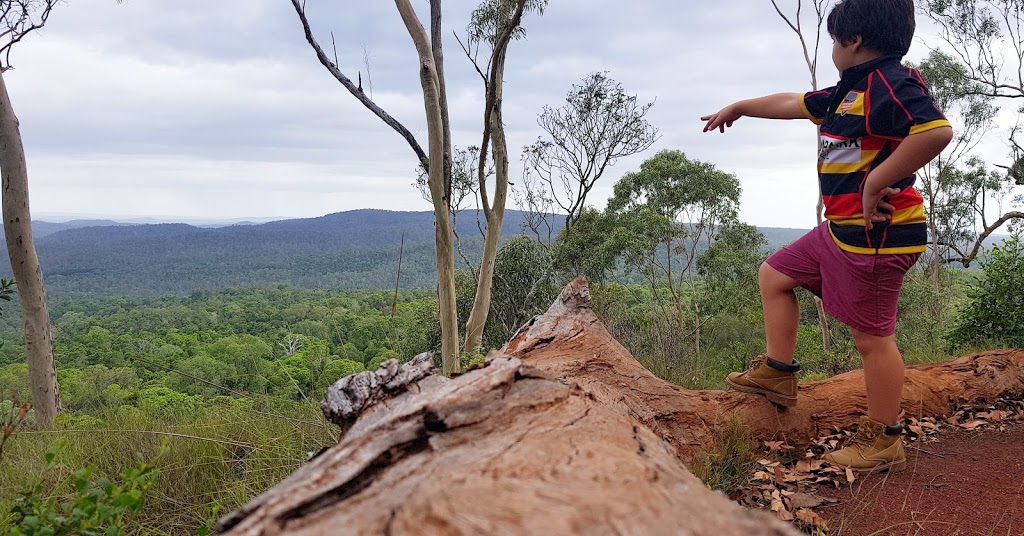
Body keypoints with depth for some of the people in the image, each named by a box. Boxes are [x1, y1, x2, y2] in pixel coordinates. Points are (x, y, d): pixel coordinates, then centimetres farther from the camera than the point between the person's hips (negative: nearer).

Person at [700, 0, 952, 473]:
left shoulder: (890, 83, -16)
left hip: (874, 235, -11)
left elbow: (937, 131, -32)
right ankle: (778, 372, 24)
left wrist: (876, 183, -25)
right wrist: (739, 108, 39)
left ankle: (883, 442, 12)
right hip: (839, 231, 11)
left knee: (872, 336, -2)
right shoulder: (849, 92, 15)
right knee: (774, 274, 18)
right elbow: (792, 104, 29)